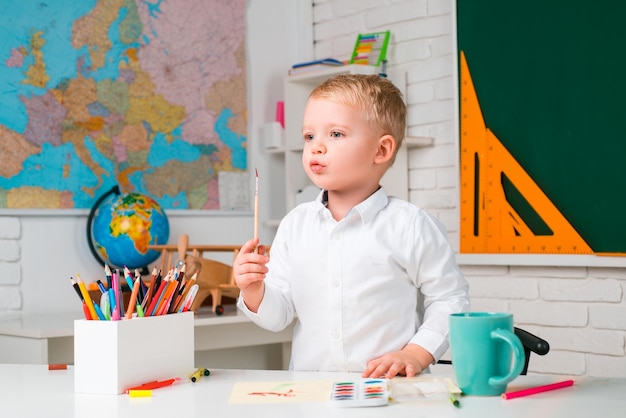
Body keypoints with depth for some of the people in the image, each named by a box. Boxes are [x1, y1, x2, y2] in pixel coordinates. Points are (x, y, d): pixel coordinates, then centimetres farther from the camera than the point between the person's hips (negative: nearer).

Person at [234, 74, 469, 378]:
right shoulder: (295, 224, 8)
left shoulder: (410, 225, -4)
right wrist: (254, 292, -9)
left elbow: (450, 299, 2)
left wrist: (416, 354, -7)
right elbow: (278, 314, 10)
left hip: (388, 388, -2)